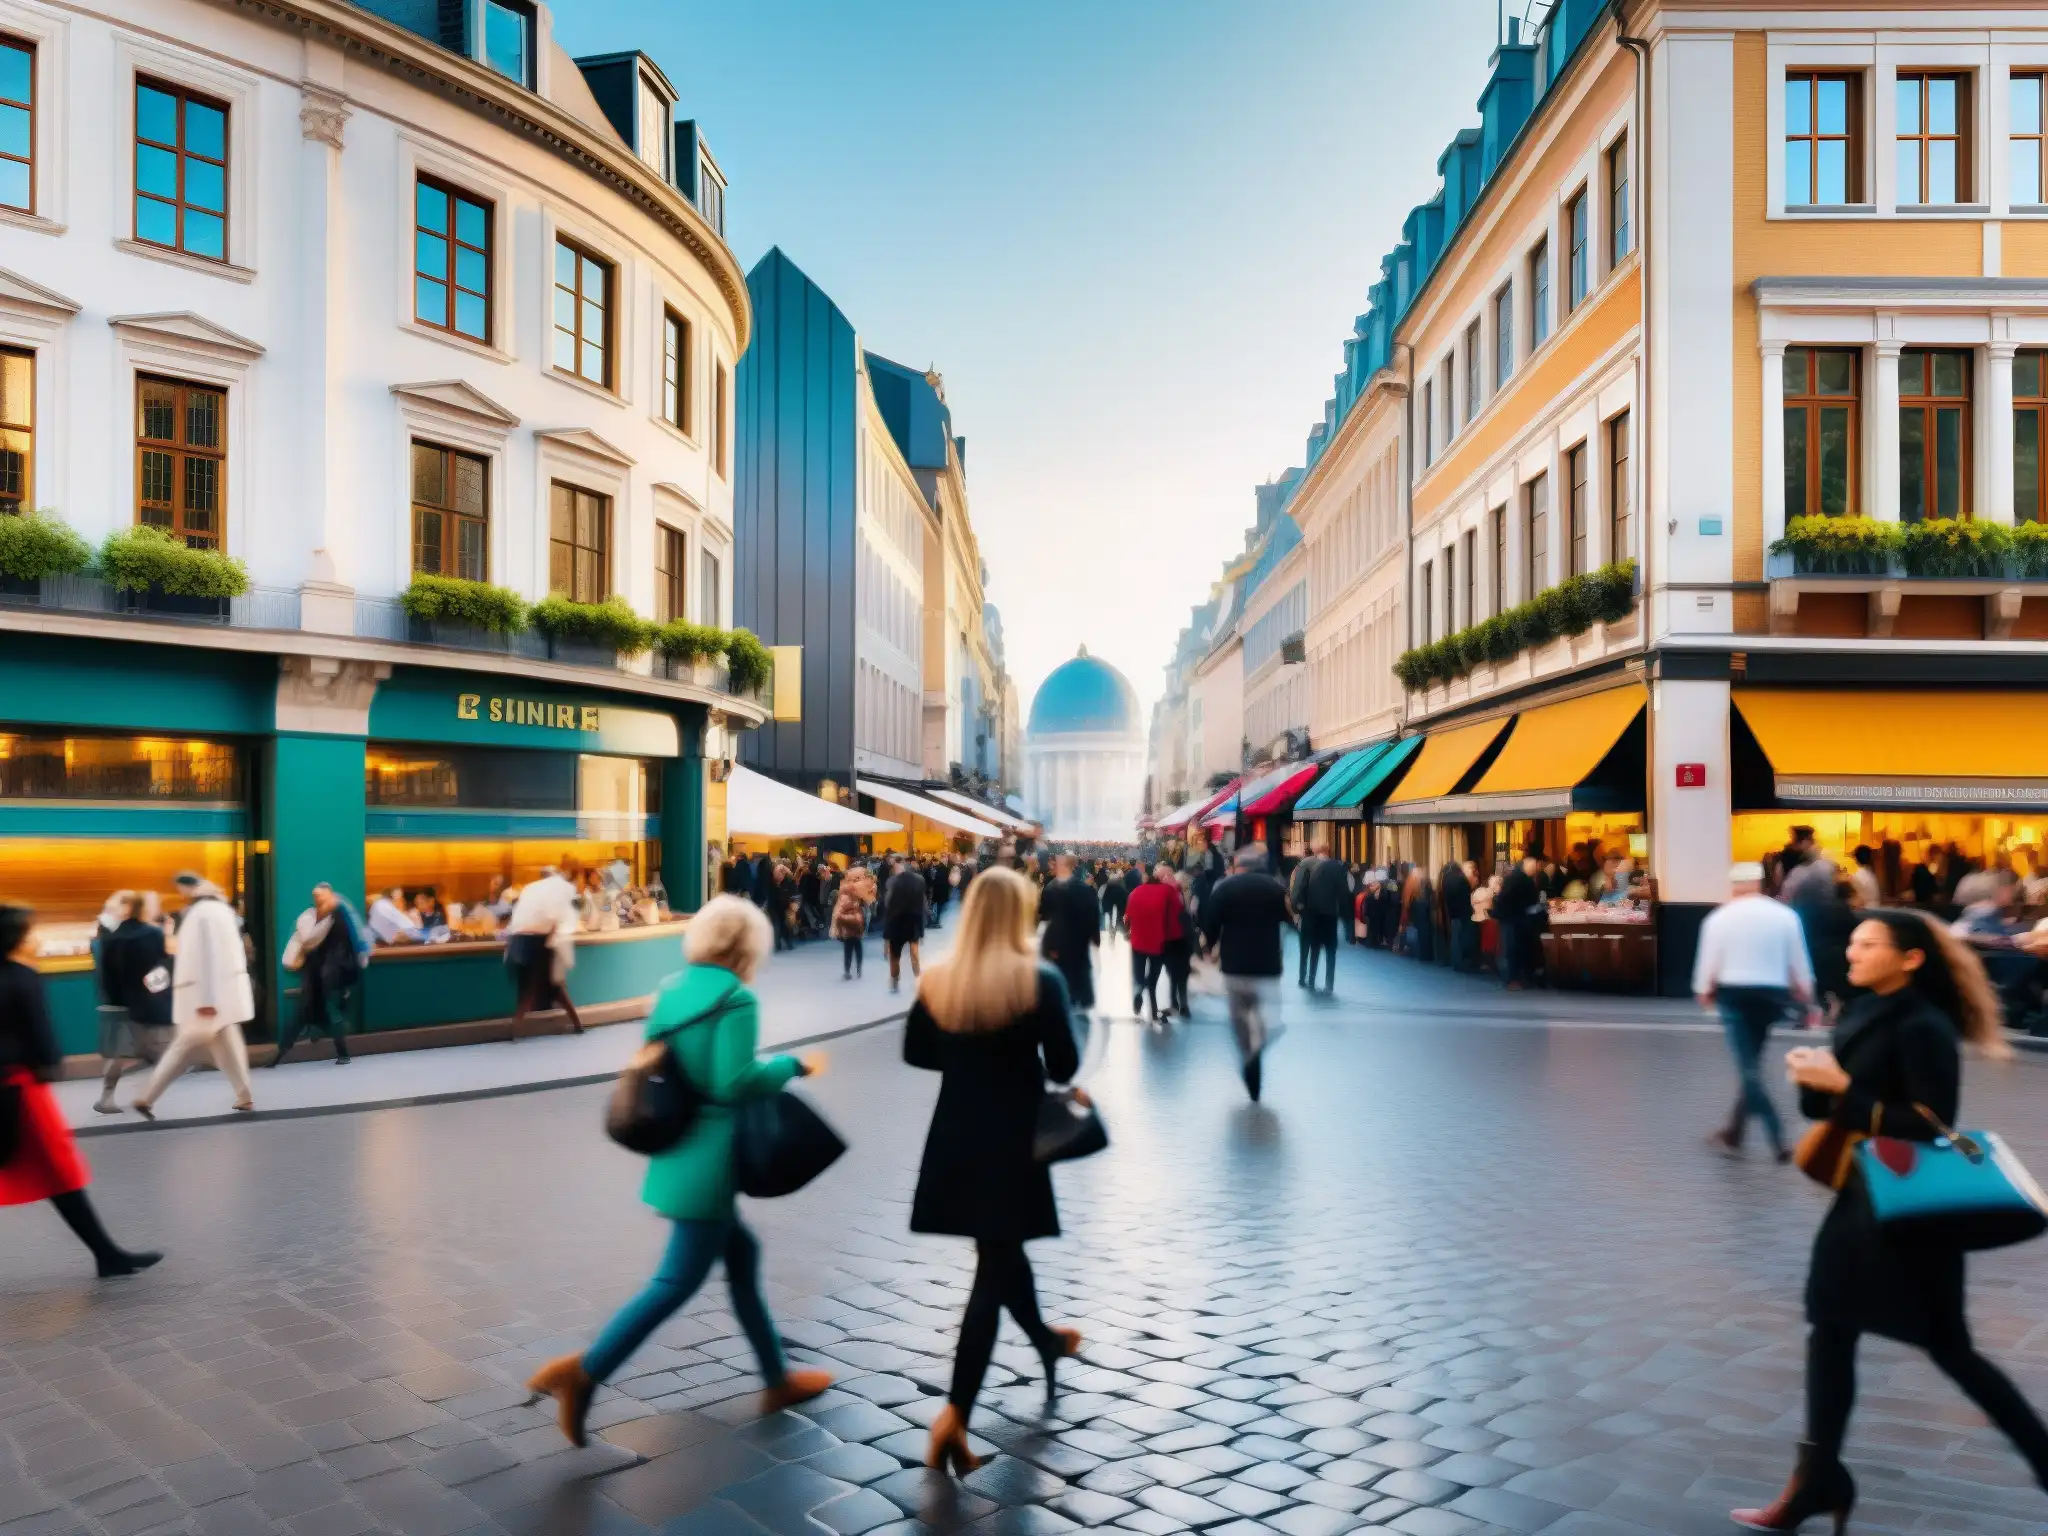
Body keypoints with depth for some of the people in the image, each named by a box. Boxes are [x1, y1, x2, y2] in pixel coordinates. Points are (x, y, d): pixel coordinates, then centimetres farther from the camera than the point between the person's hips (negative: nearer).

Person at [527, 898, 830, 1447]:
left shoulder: (673, 988, 8)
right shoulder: (736, 999, -15)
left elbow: (653, 1061, 14)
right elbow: (734, 1083, -21)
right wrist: (791, 1066, -9)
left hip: (677, 1145, 9)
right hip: (708, 1155, -9)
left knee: (742, 1255, 18)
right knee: (678, 1280, 0)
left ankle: (777, 1378, 28)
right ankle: (584, 1371, -3)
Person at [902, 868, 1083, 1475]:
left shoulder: (937, 980, -4)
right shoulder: (1040, 980, -15)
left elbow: (917, 1052, 7)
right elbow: (1064, 1066, -12)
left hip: (956, 1135, 5)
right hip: (1011, 1137, -5)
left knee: (1001, 1246, 24)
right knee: (993, 1269, 2)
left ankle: (1044, 1338, 49)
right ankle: (954, 1415, -4)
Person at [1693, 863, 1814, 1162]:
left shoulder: (1720, 916, -5)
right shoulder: (1785, 915, 1)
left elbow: (1708, 958, -2)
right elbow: (1799, 958, 7)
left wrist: (1703, 990, 14)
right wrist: (1805, 991, 21)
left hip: (1735, 993, -4)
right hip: (1773, 994, 4)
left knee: (1748, 1068, -1)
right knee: (1751, 1064, 15)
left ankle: (1778, 1142, -10)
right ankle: (1733, 1133, 23)